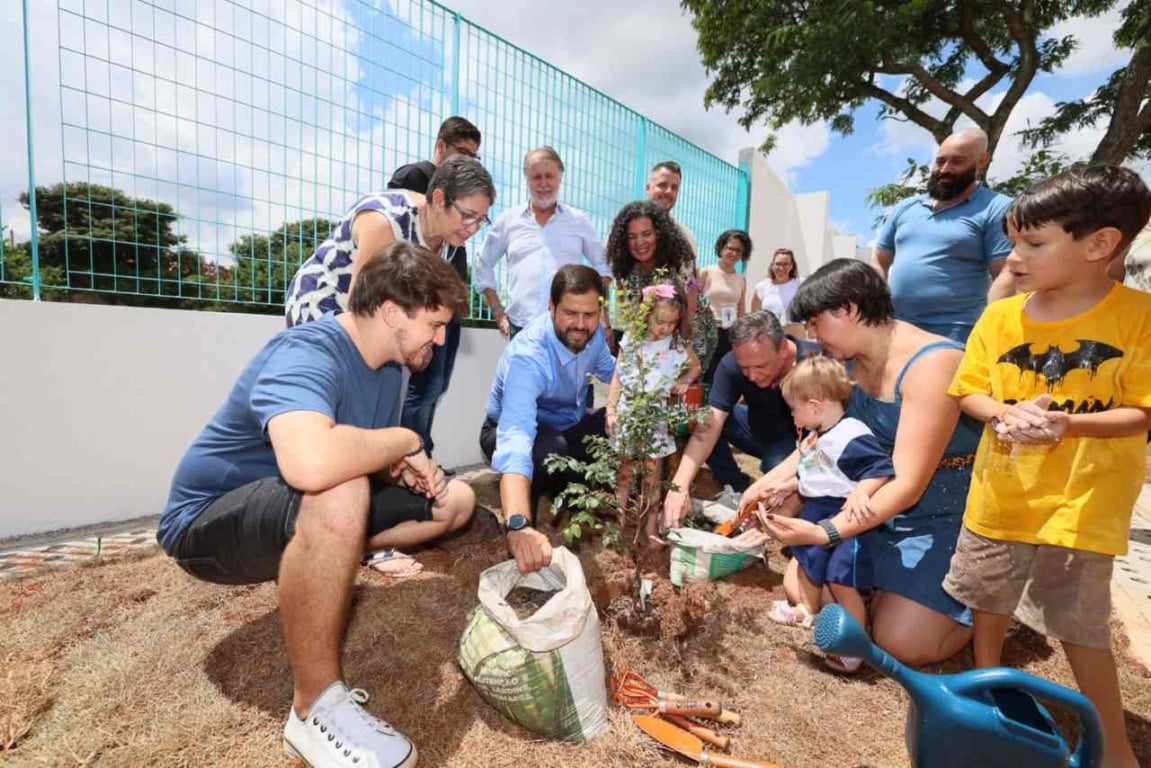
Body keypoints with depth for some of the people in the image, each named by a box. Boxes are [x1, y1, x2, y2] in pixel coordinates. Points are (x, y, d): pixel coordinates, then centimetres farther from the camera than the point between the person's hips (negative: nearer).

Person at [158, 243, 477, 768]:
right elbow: (311, 463, -49)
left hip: (316, 518, 8)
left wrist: (410, 471, -14)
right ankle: (315, 705, -23)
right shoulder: (306, 352, -28)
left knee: (455, 501, 4)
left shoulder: (387, 366, -1)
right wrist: (406, 441, -30)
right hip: (210, 522, -7)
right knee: (336, 492, -42)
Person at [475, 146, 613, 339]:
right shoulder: (508, 220, 11)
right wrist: (496, 308, 11)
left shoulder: (579, 221, 10)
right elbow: (484, 265, 19)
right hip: (521, 328, 1)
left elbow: (603, 265, 15)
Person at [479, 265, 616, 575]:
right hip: (515, 430, -6)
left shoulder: (592, 333, -15)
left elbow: (609, 369, 9)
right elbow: (516, 440, -51)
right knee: (549, 449, -40)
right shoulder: (527, 356, -37)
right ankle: (526, 518, -9)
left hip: (569, 427, 7)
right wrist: (518, 525, -65)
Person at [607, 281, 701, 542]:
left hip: (656, 414, -1)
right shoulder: (630, 341, -4)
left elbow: (696, 366, 15)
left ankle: (650, 519, 20)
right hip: (627, 411, 1)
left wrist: (685, 381, -5)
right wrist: (610, 409, -2)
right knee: (623, 467, 10)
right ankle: (619, 518, 23)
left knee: (652, 469, 5)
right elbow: (618, 377, 1)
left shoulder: (678, 345, -4)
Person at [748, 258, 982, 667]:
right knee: (801, 589, 2)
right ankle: (887, 576, 25)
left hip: (945, 512, -6)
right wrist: (769, 483, -8)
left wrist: (824, 532, -37)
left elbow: (909, 485, -28)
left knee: (901, 643, -10)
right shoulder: (851, 360, -3)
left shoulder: (931, 364, -26)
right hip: (876, 504, 7)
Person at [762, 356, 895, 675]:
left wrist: (860, 493, -42)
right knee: (808, 563, 25)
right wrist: (787, 486, 20)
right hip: (816, 514, 10)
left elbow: (881, 469, -30)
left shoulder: (851, 435, -25)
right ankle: (807, 610, 50)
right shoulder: (814, 436, 6)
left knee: (841, 581, -5)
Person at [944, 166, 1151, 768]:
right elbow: (969, 393, 0)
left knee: (1079, 624, 6)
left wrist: (1067, 423, -27)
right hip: (999, 492, 4)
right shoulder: (999, 317, -3)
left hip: (1081, 499, -3)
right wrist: (1005, 414, -20)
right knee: (987, 597, 19)